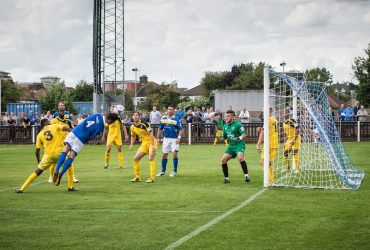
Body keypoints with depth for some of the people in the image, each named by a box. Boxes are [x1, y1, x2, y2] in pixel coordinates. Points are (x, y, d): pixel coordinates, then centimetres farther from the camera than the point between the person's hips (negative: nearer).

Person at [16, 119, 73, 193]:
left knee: (37, 172, 12)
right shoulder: (55, 126, 10)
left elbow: (37, 151, 12)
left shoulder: (39, 135, 13)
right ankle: (70, 187, 18)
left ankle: (22, 188, 9)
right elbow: (67, 128, -4)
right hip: (59, 152, -2)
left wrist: (38, 161, 25)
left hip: (48, 154, 2)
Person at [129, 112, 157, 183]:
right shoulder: (132, 127, 1)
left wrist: (152, 145, -25)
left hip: (151, 142, -7)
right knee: (135, 158, 1)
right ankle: (137, 177, 12)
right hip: (144, 144, 7)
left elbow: (151, 134, -21)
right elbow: (133, 136, 20)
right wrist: (131, 145, 9)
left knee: (151, 158, -22)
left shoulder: (144, 124, -19)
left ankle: (152, 178, -18)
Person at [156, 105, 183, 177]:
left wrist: (179, 137, -18)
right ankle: (163, 171, 17)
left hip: (174, 139, -4)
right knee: (164, 155, 6)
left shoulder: (176, 119, -7)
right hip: (166, 138, 4)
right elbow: (160, 129, 13)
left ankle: (175, 171, 1)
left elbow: (180, 129, -5)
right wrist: (157, 138, 11)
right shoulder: (163, 119, 4)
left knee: (174, 154, -10)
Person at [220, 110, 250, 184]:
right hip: (231, 146, 7)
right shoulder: (225, 126, 12)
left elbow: (244, 134, -14)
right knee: (223, 159, -8)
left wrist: (240, 138, -30)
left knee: (240, 157, -32)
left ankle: (246, 175, -23)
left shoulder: (237, 124, -9)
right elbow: (224, 137, 24)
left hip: (239, 145, -7)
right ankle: (226, 178, 5)